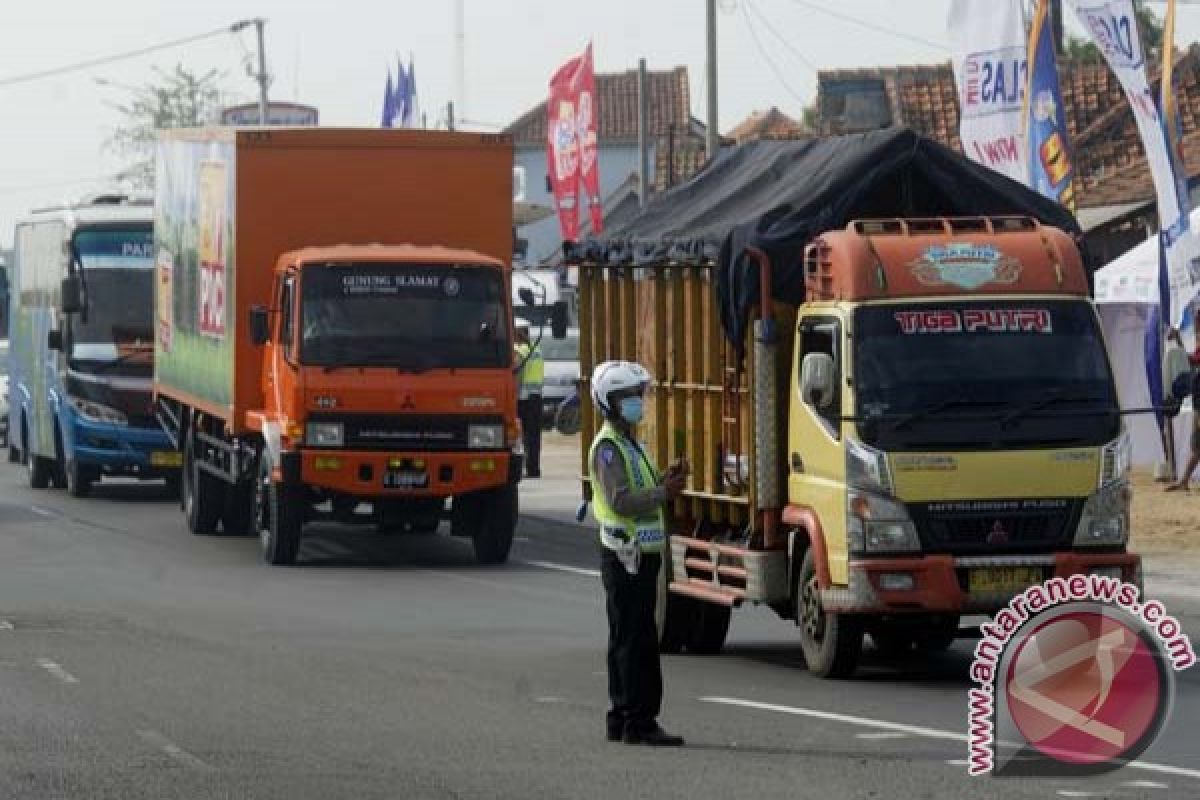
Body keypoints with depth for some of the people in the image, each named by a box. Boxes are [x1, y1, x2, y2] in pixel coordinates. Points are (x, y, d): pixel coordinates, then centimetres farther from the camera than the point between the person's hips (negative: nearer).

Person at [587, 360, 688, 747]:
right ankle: (639, 722, -12)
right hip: (625, 558, -10)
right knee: (637, 641, -11)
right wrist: (664, 492, -19)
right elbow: (621, 500, -23)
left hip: (638, 557, 10)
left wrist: (664, 481, 7)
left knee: (626, 641, 13)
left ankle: (622, 719, 18)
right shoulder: (608, 447, -14)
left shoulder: (629, 444, 19)